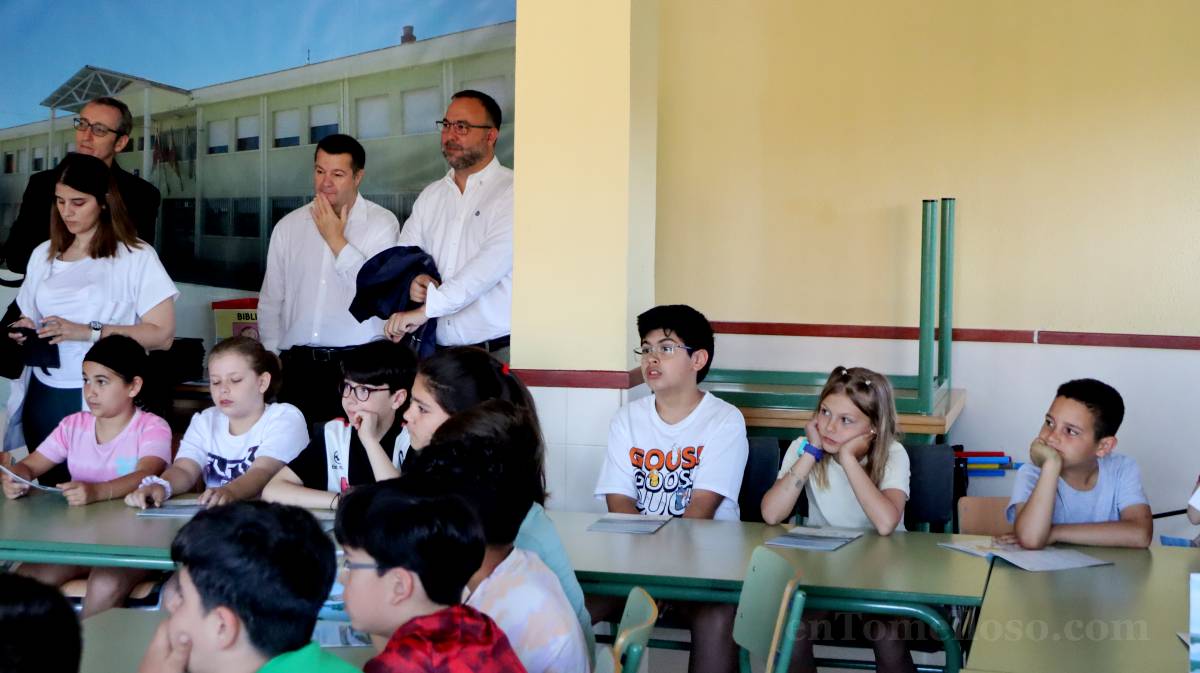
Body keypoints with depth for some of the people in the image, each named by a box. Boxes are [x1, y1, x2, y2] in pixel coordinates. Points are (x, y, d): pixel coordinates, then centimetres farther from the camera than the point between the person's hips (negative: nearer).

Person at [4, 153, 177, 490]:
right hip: (43, 396, 5)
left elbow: (162, 334, -10)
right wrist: (23, 331, 0)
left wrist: (87, 332, -17)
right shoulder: (44, 255, 14)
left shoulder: (136, 257, -4)